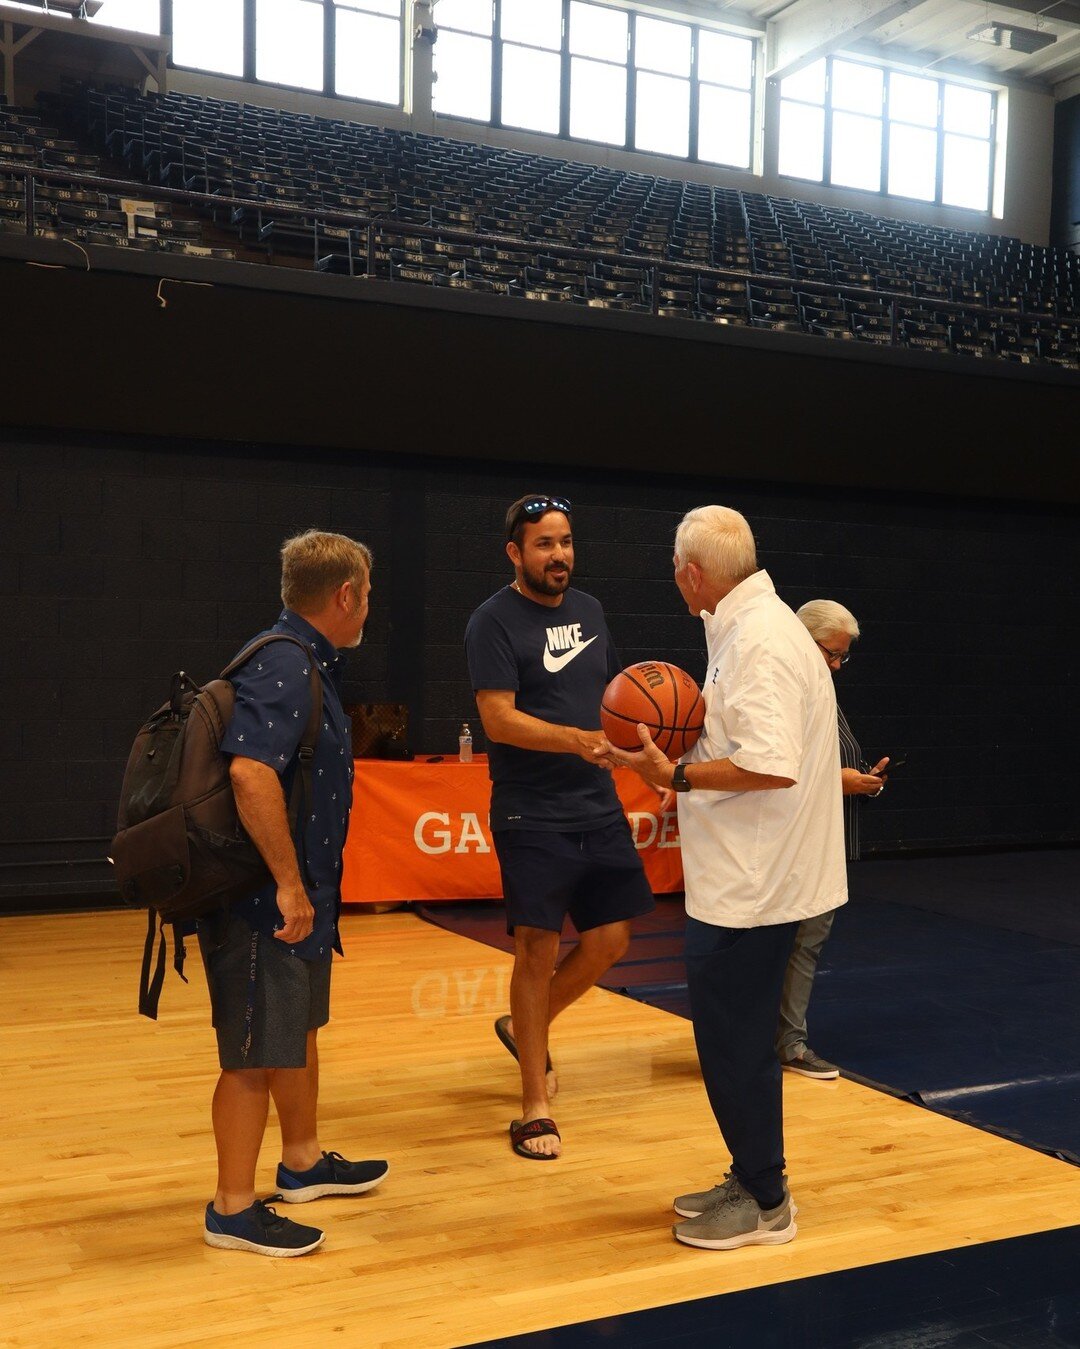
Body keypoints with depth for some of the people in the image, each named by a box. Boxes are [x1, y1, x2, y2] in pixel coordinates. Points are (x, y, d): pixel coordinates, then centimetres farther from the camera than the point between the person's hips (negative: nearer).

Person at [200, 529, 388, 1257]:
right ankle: (233, 1209, 15)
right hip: (267, 902, -10)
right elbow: (251, 772, -34)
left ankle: (304, 1161, 40)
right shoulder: (283, 666, -21)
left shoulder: (308, 664, 10)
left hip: (303, 896, 10)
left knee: (301, 1031, 23)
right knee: (257, 1053, 1)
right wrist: (289, 883, -28)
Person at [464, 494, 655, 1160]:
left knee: (611, 938, 9)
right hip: (533, 816, -7)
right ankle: (536, 1106, 10)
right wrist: (578, 740, -30)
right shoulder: (495, 620, -9)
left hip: (599, 808, 7)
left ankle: (526, 1028, 34)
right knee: (538, 948, -4)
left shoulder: (589, 609, 12)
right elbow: (499, 719, -18)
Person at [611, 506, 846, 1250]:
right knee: (741, 1038, 19)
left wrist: (677, 775, -21)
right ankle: (754, 1180, 32)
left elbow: (773, 766, -29)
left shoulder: (759, 639, -20)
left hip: (750, 883, -10)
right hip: (752, 875, 10)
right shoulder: (752, 625, 13)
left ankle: (765, 1203, 15)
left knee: (734, 1041, 1)